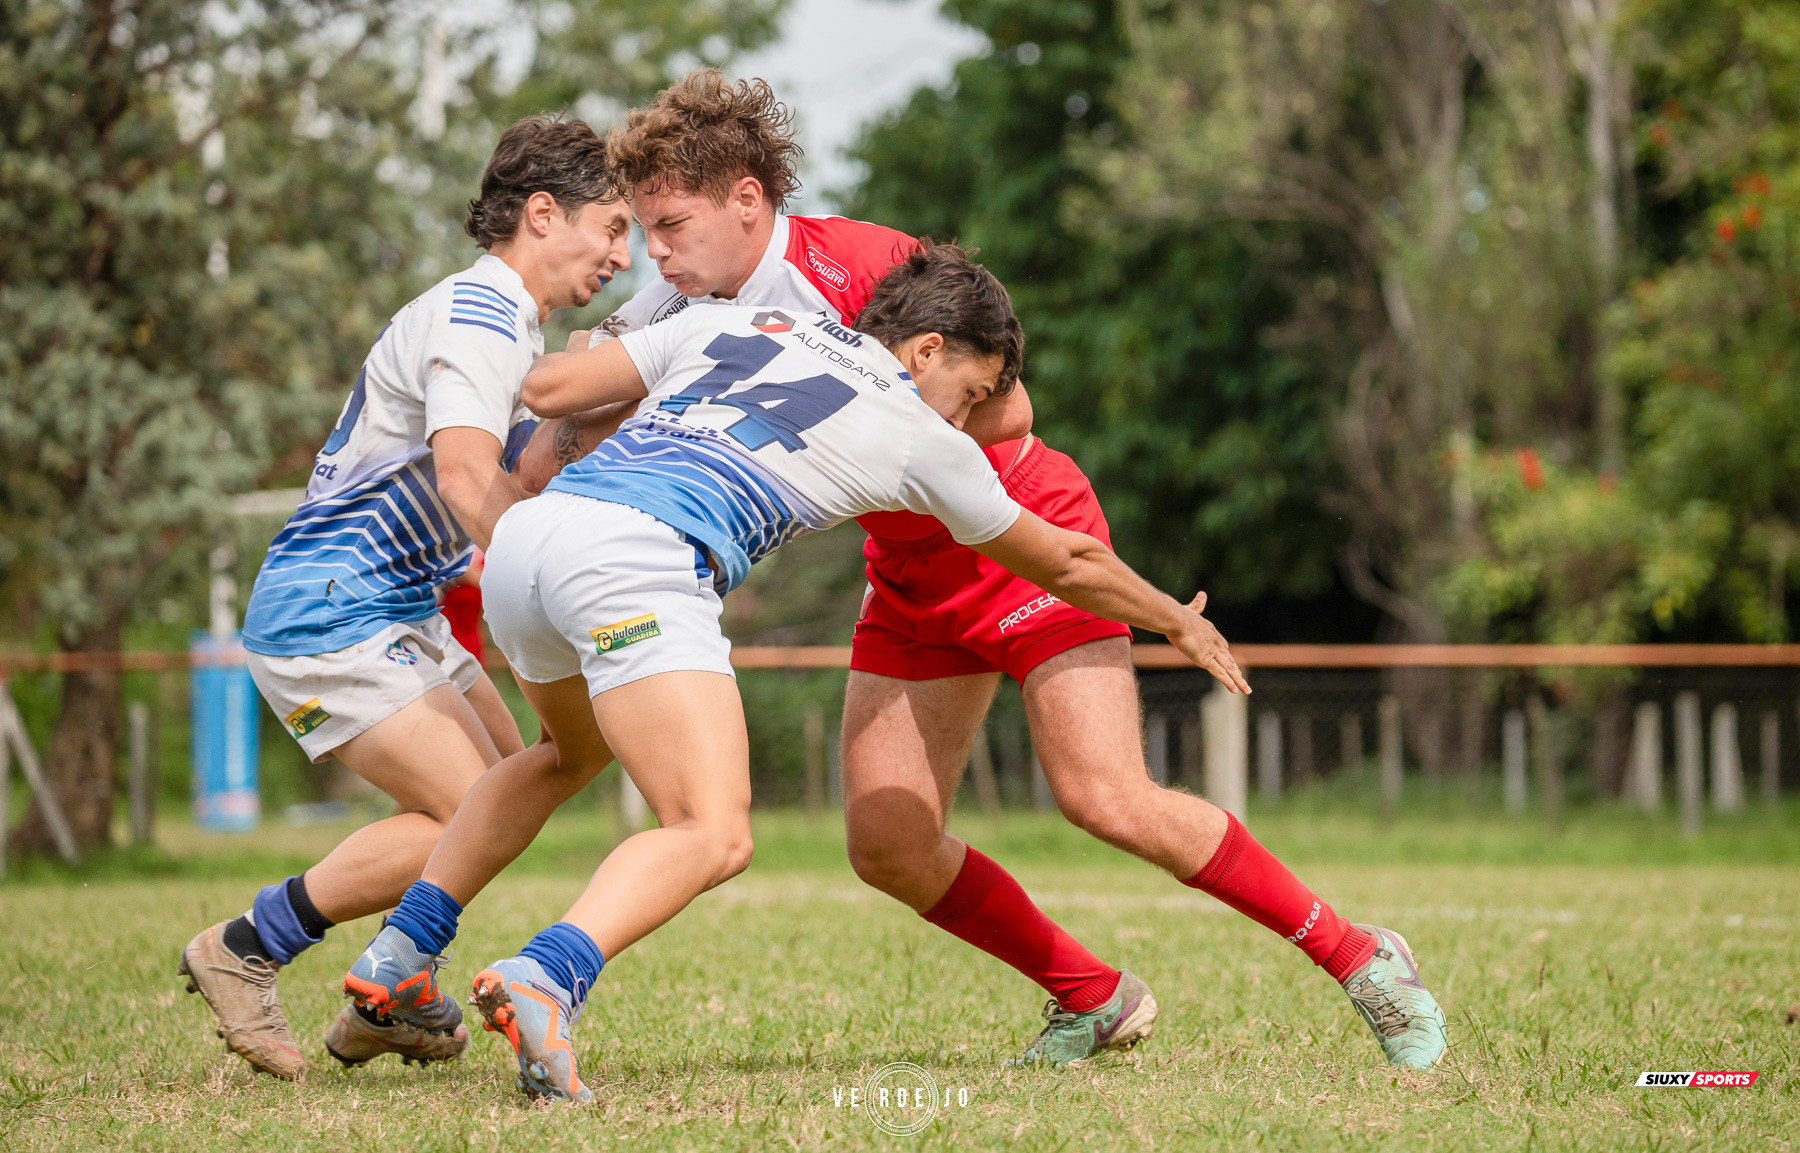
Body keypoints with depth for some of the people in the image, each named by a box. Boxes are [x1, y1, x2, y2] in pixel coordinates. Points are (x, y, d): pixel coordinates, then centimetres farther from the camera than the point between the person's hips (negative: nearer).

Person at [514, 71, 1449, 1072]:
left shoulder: (864, 266, -21)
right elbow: (542, 472, -2)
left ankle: (1360, 959, -4)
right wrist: (594, 382, -21)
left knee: (1108, 799, -18)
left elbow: (1003, 412, -22)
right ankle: (1095, 1000, 14)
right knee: (886, 839, -5)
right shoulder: (683, 312, -3)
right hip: (912, 581, 7)